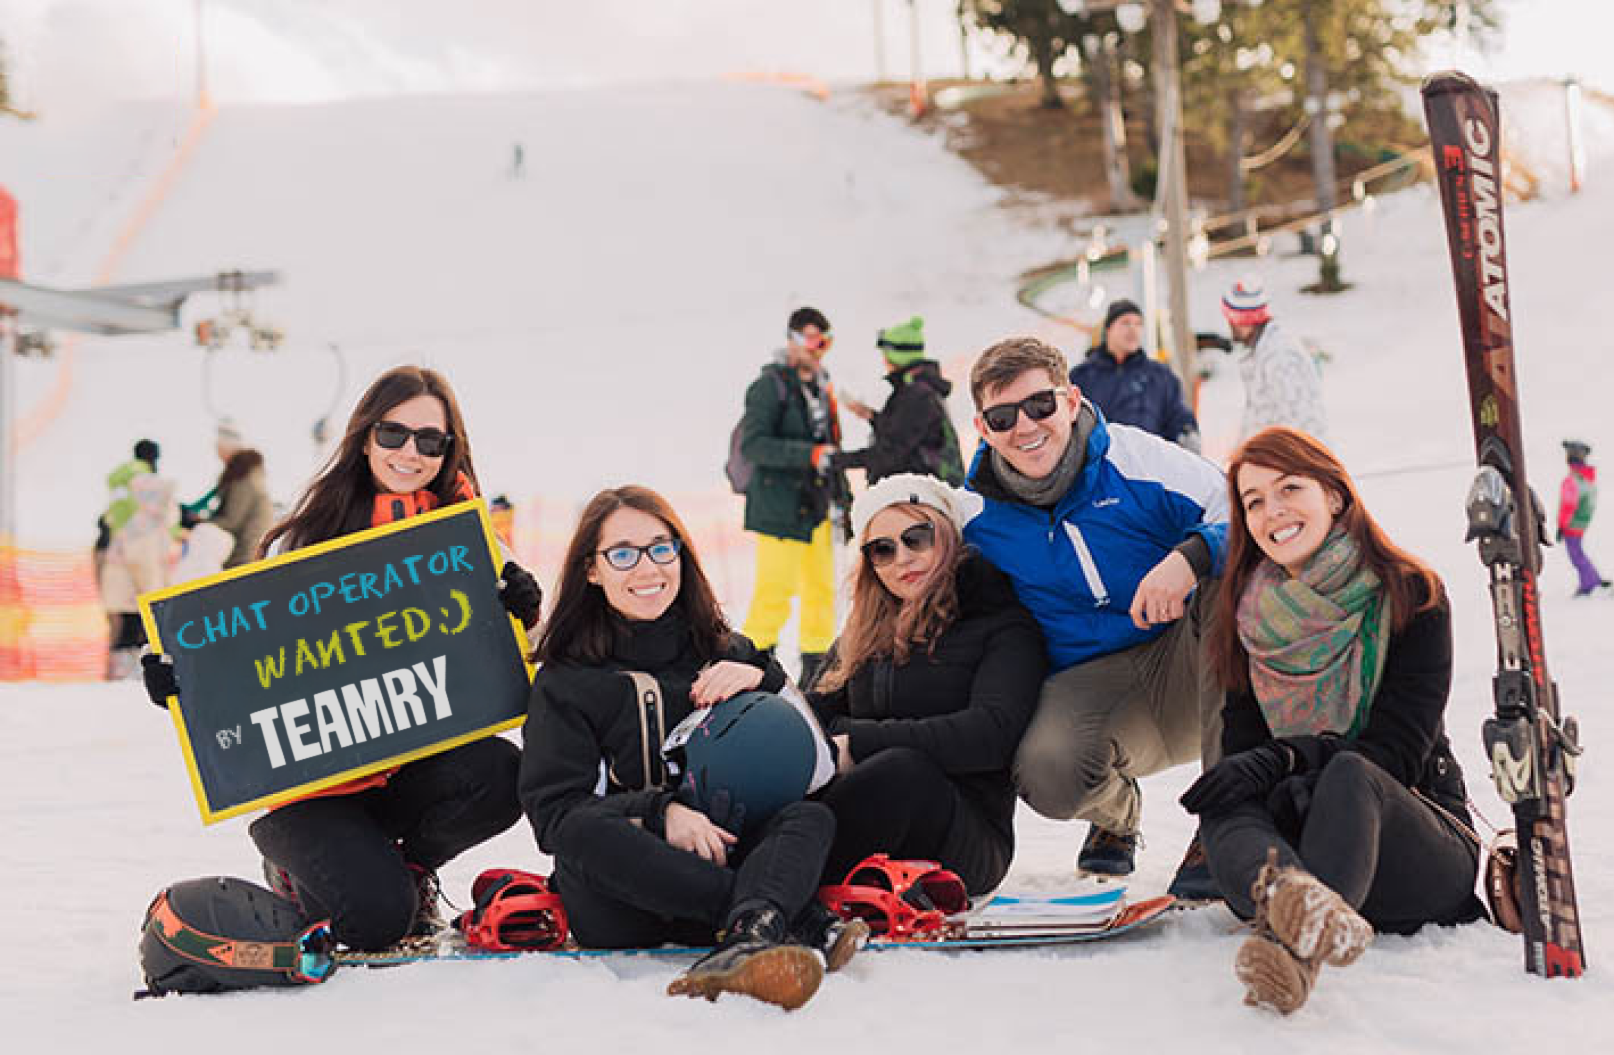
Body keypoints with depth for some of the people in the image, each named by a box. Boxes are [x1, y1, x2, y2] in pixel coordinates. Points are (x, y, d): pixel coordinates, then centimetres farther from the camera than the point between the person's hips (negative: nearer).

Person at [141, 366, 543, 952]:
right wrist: (182, 679, -19)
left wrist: (519, 615, -14)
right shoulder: (309, 535, -4)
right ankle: (295, 862, 14)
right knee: (377, 917, -24)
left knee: (502, 774, -29)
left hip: (415, 761, 3)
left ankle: (407, 864, 4)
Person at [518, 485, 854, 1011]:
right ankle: (798, 920, -40)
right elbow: (554, 810, -3)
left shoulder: (725, 652, 17)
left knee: (813, 816, -25)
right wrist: (658, 814, -19)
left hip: (720, 864, 2)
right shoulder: (566, 681, 9)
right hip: (619, 903, -2)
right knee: (585, 831, -34)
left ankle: (751, 934, -59)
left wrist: (763, 681, -4)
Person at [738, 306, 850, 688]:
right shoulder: (771, 385, -12)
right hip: (778, 507, -7)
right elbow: (752, 443, -21)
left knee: (821, 586, 9)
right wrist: (810, 455, -28)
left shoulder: (820, 384, 13)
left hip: (815, 506, 8)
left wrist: (837, 494, 16)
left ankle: (815, 667, 20)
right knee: (775, 591, -7)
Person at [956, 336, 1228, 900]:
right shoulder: (977, 515, 1)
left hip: (1188, 669, 0)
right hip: (1087, 686, 1)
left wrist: (1190, 557, -31)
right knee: (1046, 773, -33)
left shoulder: (1136, 459, -7)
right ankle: (1115, 812, 10)